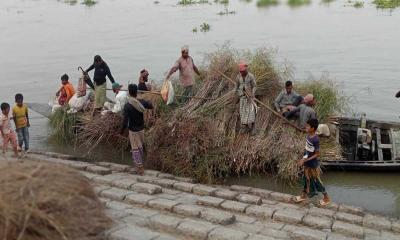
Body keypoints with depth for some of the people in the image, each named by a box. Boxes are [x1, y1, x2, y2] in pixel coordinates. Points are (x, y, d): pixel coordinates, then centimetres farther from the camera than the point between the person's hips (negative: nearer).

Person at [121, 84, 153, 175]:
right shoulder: (142, 102, -11)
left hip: (133, 130, -5)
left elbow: (125, 121, -22)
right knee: (140, 146, 22)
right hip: (141, 128, 5)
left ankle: (140, 167, 7)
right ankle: (138, 161, 41)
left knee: (135, 149, 6)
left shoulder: (127, 106, -23)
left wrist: (122, 131, -7)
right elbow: (151, 106, 9)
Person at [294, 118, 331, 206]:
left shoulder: (315, 139, -29)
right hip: (307, 163, 8)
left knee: (317, 181, 8)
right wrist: (303, 159, 11)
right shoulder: (308, 135, -4)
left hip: (313, 164, -8)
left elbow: (317, 154, -23)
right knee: (306, 179, 22)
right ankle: (304, 195, 40)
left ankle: (326, 198, 26)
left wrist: (305, 160, -24)